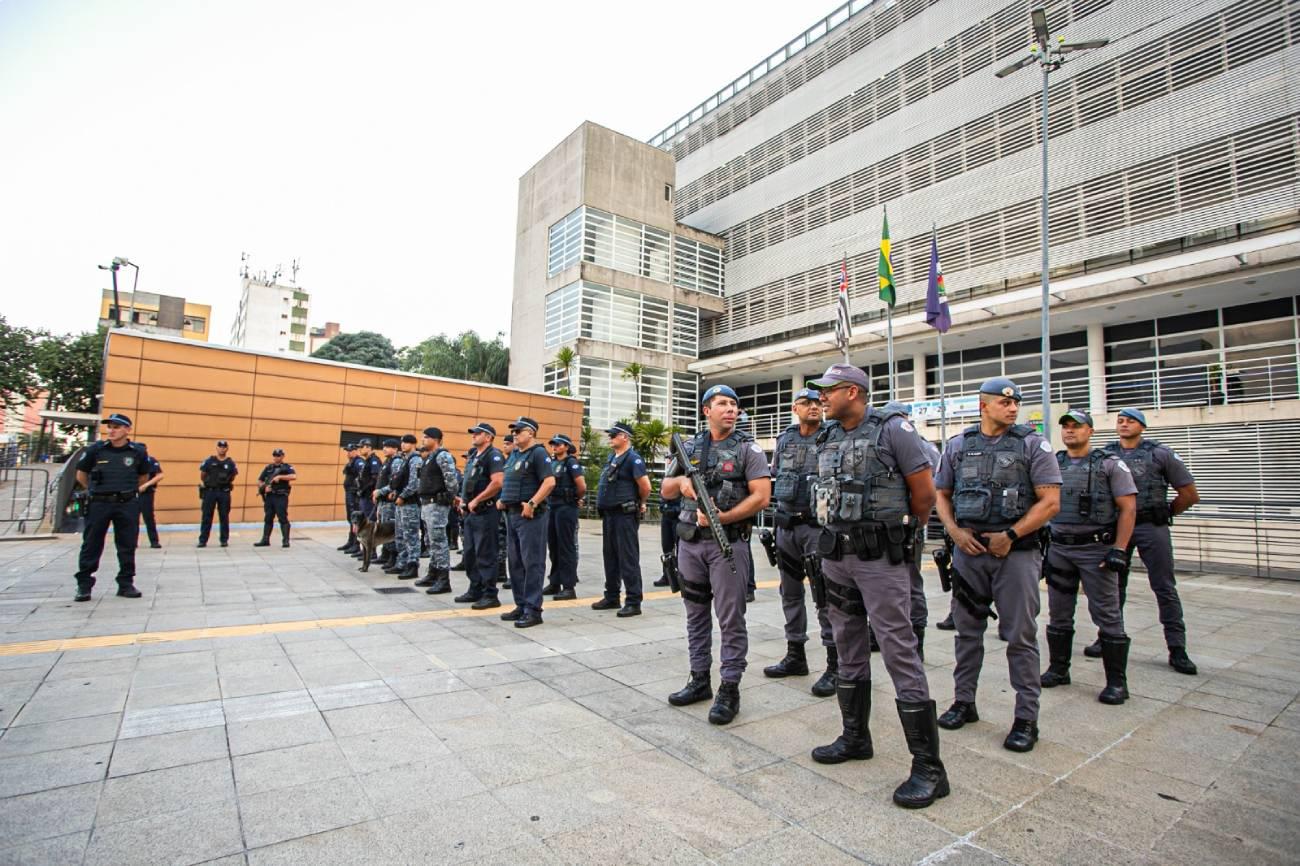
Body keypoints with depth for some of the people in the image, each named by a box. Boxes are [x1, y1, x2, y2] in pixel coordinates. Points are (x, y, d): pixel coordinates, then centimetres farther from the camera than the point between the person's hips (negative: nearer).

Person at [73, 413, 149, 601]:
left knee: (127, 546, 6)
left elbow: (143, 476, 16)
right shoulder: (96, 449, -1)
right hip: (99, 504, 0)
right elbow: (81, 475, 12)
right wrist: (96, 490, 15)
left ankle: (126, 584, 16)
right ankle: (84, 586, 14)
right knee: (91, 545, 5)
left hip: (128, 504, 0)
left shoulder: (138, 452, 0)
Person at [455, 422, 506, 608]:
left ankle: (490, 595, 4)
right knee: (469, 554, 15)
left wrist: (475, 501, -18)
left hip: (485, 512, -9)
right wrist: (464, 500, 11)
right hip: (471, 512, 10)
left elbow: (497, 483, -24)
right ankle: (475, 591, 27)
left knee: (485, 555, -4)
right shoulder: (473, 456, 17)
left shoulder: (493, 455, -12)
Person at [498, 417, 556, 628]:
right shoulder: (514, 454, 17)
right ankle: (521, 605, 23)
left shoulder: (538, 453, -9)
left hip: (529, 515, -9)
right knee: (515, 562, 13)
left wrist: (532, 503, -22)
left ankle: (533, 610, 1)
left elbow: (550, 482, -19)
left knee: (532, 563, -4)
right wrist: (503, 499, 12)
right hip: (511, 514, 9)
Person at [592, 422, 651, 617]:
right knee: (610, 556, 15)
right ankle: (611, 597, 27)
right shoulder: (611, 457, 15)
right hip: (608, 513, 9)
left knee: (628, 558, -5)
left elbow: (645, 486, -18)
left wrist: (640, 503, -2)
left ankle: (634, 602, 1)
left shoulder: (633, 458, -13)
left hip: (625, 515, -9)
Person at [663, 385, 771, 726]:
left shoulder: (747, 448, -3)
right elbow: (666, 489, 15)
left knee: (731, 618, 1)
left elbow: (762, 496, -11)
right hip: (690, 542, 5)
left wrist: (723, 517, -19)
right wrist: (681, 481, -8)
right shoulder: (689, 447, 9)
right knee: (696, 614, 14)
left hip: (728, 542, -5)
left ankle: (730, 689, 12)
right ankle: (699, 680, 28)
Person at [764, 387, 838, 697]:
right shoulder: (784, 439, 11)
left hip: (818, 525, -6)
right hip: (786, 525, 6)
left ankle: (835, 665, 7)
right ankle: (795, 656, 26)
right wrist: (778, 510, 11)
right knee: (790, 593, 13)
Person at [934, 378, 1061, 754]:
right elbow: (941, 494, 12)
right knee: (967, 630, 12)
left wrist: (1010, 534, -13)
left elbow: (1050, 501, -6)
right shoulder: (958, 445, 7)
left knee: (1020, 636, 2)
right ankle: (964, 702, 27)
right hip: (968, 550, 3)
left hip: (1016, 551, -3)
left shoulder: (1033, 444, -1)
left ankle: (1026, 717, 16)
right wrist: (954, 530, -3)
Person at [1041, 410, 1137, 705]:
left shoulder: (1109, 464, -2)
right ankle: (1058, 670, 24)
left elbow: (1128, 508, -6)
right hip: (1059, 549, 4)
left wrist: (1119, 549, -13)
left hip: (1096, 549, -4)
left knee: (1107, 616, 1)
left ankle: (1117, 682, 12)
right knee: (1058, 615, 12)